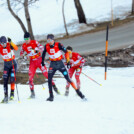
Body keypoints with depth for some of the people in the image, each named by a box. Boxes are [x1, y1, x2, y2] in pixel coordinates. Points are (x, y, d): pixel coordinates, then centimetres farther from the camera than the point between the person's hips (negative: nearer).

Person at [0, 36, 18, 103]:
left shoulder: (10, 45, -16)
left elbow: (16, 48, -35)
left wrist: (11, 42, -47)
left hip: (13, 64, -3)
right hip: (6, 65, 3)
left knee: (12, 79, -12)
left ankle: (12, 93, 2)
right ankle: (6, 96, -2)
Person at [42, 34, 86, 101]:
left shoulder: (58, 45, -15)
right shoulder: (46, 46, -4)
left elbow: (66, 52, -10)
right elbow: (43, 53, 16)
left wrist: (68, 61, -14)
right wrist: (42, 61, 21)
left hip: (60, 63, -3)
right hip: (52, 64, 3)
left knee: (68, 79, -5)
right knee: (49, 79, -10)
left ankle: (78, 92, 2)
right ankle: (51, 96, 0)